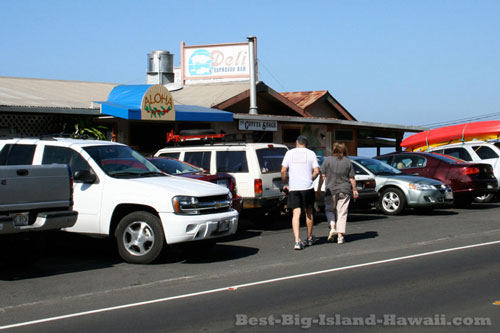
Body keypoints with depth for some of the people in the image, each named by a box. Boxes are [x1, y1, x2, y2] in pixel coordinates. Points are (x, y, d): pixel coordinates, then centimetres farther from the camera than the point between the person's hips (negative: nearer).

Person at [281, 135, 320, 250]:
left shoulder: (290, 153, 5)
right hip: (308, 187, 0)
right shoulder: (311, 153, 3)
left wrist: (285, 184, 10)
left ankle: (297, 241, -15)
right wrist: (310, 180, 12)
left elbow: (283, 171, -2)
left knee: (296, 214, -2)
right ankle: (310, 238, 30)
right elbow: (316, 171, -4)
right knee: (309, 212, 16)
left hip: (293, 188, 0)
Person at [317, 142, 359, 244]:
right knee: (342, 213, 5)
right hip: (345, 191, 1)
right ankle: (340, 235, 1)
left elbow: (322, 176, -3)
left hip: (331, 190, -1)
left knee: (329, 210, 16)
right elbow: (352, 178, 3)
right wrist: (354, 190, 13)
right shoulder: (348, 162, 1)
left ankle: (332, 228, -5)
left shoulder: (327, 160, -4)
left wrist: (319, 189, 4)